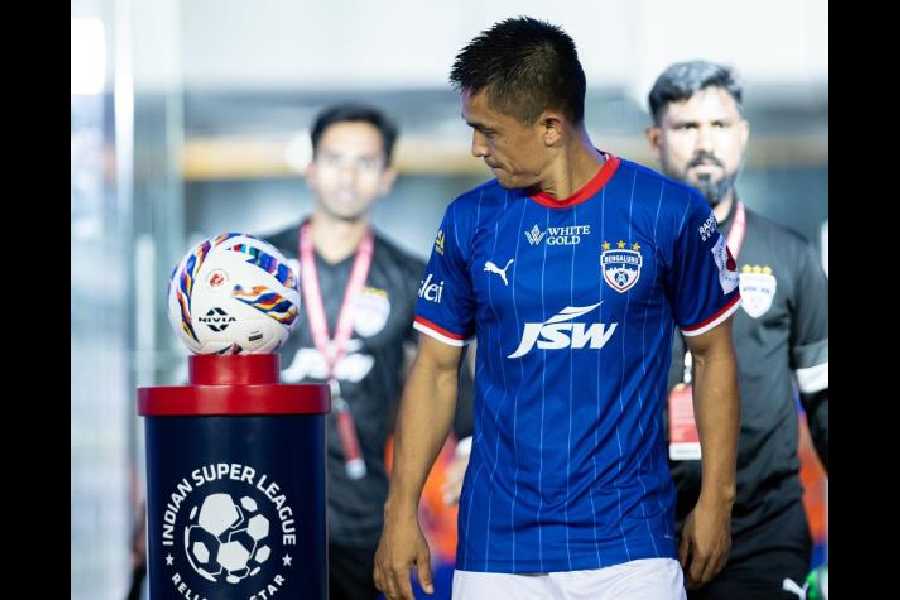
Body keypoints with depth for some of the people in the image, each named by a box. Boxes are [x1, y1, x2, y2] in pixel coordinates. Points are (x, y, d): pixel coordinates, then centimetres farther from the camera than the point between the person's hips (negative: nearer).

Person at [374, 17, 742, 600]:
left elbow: (713, 354, 5)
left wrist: (716, 498, 3)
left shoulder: (670, 212, -4)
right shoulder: (470, 220, 2)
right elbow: (436, 370, 7)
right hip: (497, 545, 2)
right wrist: (401, 510, 3)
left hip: (630, 542, -2)